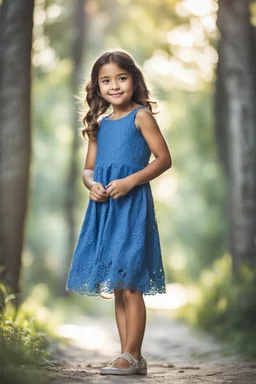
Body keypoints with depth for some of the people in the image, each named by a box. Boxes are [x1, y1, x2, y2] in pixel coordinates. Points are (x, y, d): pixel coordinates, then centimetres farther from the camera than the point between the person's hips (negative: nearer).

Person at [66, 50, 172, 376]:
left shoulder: (140, 116, -2)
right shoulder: (98, 125, 16)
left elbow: (164, 158, -7)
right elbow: (88, 168, 18)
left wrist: (130, 181, -18)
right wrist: (92, 185, -4)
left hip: (132, 206, -7)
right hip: (103, 209, 7)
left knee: (129, 285, -9)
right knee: (117, 289, 8)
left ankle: (130, 356, -2)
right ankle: (133, 358, 15)